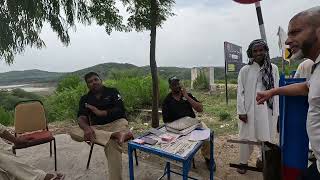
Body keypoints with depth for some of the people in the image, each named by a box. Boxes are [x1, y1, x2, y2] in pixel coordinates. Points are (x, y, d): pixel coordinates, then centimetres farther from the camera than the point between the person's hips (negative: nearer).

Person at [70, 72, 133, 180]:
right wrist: (87, 128, -26)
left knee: (112, 143, -37)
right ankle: (116, 135, -39)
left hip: (116, 123, -4)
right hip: (97, 128, 4)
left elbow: (120, 110, -6)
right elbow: (81, 118, -3)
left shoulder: (112, 92, 5)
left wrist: (101, 113, -11)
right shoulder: (85, 99, 13)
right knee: (74, 133, -24)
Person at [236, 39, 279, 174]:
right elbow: (240, 92, -5)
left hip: (268, 109, 3)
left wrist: (276, 111, 3)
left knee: (267, 137, 12)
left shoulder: (273, 68, 4)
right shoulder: (245, 70, -3)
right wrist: (241, 111, -10)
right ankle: (243, 162, 27)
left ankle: (262, 159, 38)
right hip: (250, 109, -2)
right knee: (247, 137, 7)